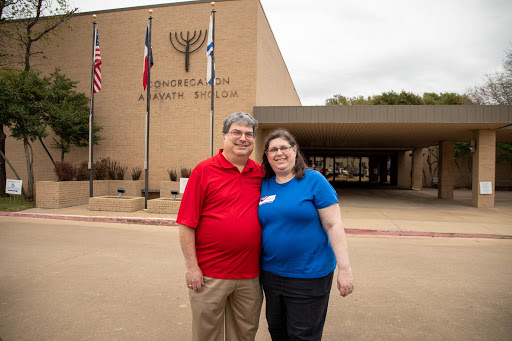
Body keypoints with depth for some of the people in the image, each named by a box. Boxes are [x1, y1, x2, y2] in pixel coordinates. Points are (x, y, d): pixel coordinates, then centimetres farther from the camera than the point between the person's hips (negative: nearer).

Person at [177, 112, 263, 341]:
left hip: (250, 274, 4)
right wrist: (191, 266, -11)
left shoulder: (260, 173, 4)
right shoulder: (204, 170, -8)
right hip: (210, 274, -3)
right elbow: (187, 223, -9)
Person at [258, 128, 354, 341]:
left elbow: (333, 225, -12)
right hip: (271, 273, 5)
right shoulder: (263, 185, 3)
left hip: (309, 275, -4)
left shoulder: (314, 180, -9)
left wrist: (344, 269, -16)